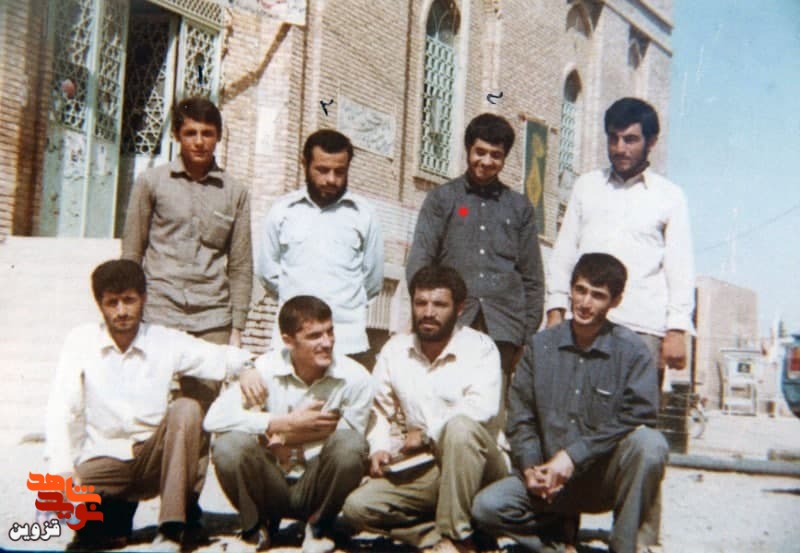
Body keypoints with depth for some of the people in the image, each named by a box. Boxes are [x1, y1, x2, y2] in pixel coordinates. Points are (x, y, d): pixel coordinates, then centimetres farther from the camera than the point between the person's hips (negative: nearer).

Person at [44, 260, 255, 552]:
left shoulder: (167, 342, -2)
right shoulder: (82, 340, -3)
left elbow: (222, 357, -7)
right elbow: (61, 410, -7)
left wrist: (248, 367, -31)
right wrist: (63, 469, -19)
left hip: (154, 458, 1)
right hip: (103, 460, -1)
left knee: (187, 408, -28)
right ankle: (115, 516, 6)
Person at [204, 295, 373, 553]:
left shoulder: (355, 378, -13)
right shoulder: (266, 369, -11)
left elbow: (348, 445, -9)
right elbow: (215, 418, -21)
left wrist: (286, 437, -15)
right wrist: (287, 423, -23)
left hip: (318, 487, 0)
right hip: (271, 486, 0)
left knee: (350, 444, -29)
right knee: (229, 445, -28)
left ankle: (319, 526, 0)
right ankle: (256, 526, 2)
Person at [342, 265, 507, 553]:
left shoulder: (480, 348, -9)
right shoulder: (395, 349, 7)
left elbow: (482, 409, -25)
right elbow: (382, 411, 15)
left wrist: (426, 434, -15)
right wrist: (379, 448, -4)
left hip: (476, 467, -4)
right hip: (422, 470, 4)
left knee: (461, 426, -37)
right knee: (357, 507, -16)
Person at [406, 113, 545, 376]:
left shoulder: (519, 206, 17)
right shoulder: (442, 198, 12)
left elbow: (532, 276, 17)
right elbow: (418, 262, 5)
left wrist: (529, 332, 10)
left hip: (502, 325, 1)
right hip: (451, 323, -1)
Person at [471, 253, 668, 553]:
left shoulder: (631, 350, -4)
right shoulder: (540, 345, 5)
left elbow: (637, 417, -14)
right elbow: (519, 417, 4)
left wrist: (572, 455, -21)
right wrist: (530, 468, -12)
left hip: (607, 477, -2)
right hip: (551, 479, 2)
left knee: (649, 444, -33)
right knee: (487, 506, -21)